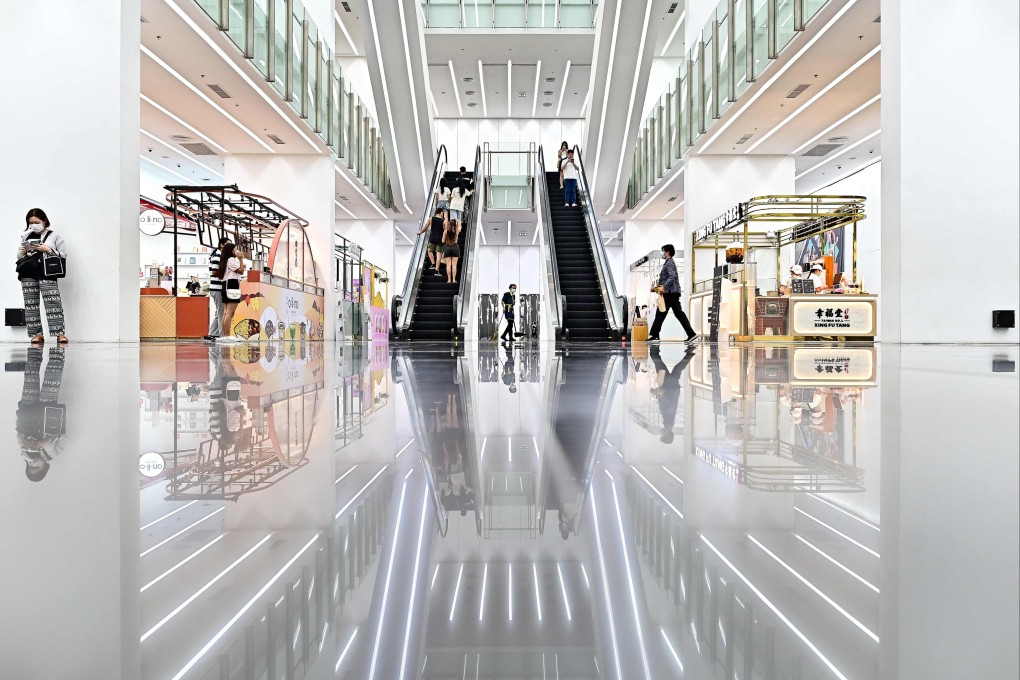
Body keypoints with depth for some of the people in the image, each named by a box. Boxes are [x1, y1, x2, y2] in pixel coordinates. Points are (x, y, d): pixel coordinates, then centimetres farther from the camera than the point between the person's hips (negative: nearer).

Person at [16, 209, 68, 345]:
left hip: (46, 273, -4)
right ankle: (37, 334, 4)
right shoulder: (26, 236, 18)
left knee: (53, 303, -13)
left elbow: (63, 254, 2)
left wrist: (48, 250, -11)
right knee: (30, 304, 1)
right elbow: (19, 257, 25)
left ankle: (60, 333, -15)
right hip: (28, 274, 4)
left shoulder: (54, 236, 9)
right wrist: (21, 252, 3)